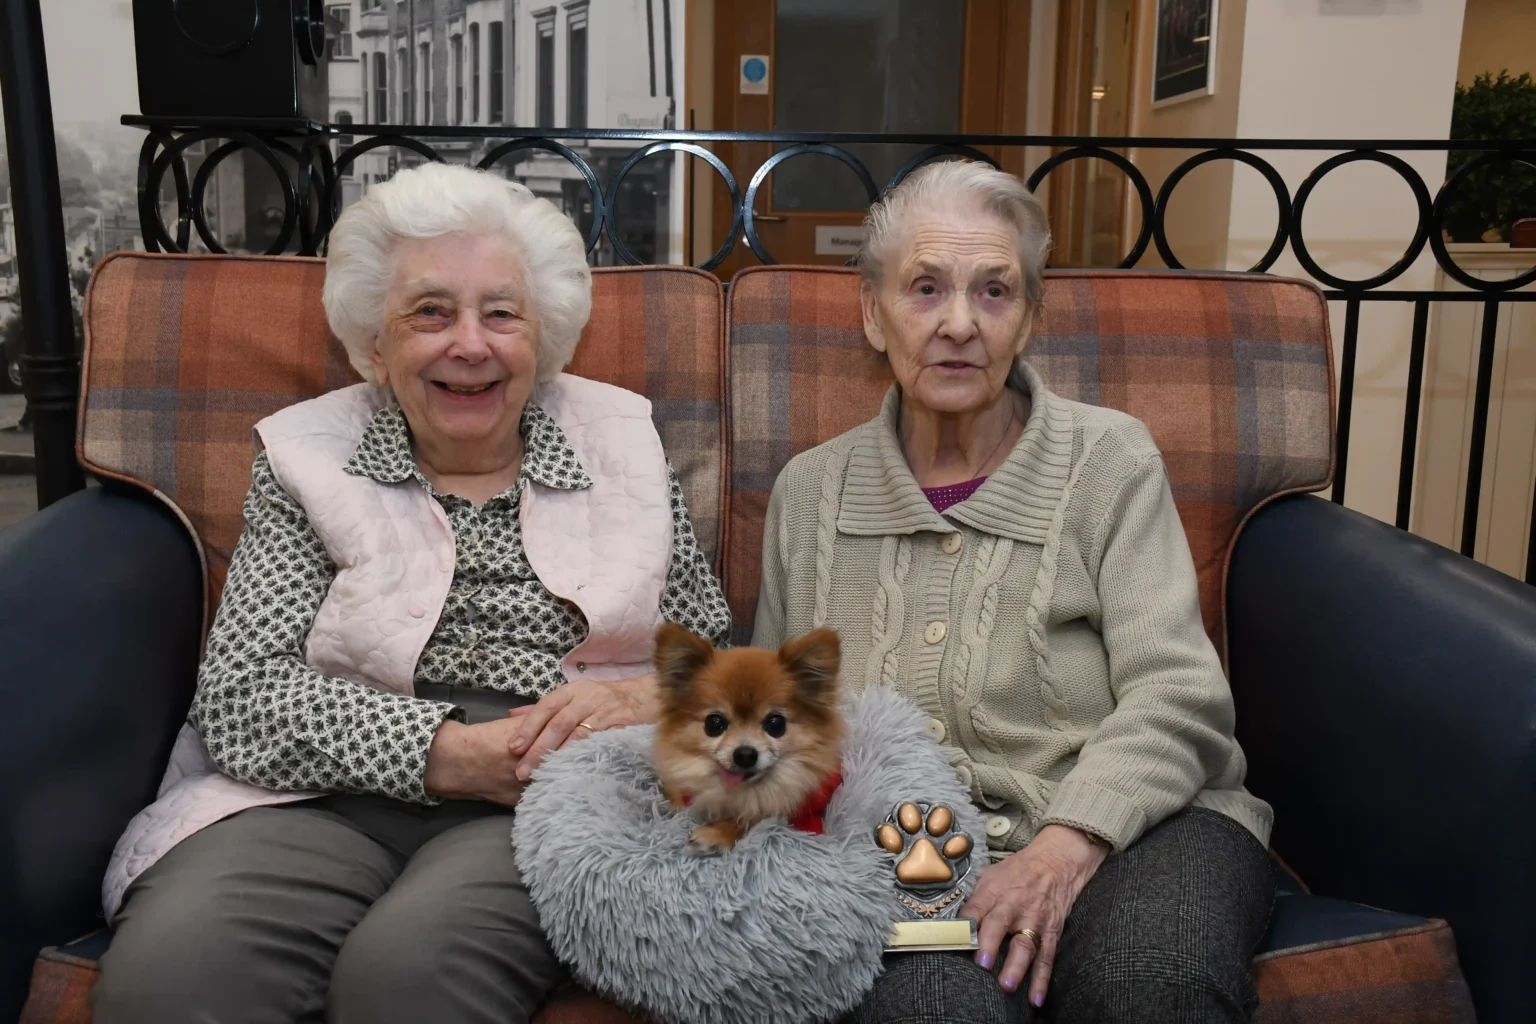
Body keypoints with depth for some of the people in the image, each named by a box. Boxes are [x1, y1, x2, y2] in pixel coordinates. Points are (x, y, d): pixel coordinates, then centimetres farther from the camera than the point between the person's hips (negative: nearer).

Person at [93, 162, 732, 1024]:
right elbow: (241, 697, -2)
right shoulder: (306, 458, 10)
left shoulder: (623, 443, 14)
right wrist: (448, 754, -15)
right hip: (329, 794, 1)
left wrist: (644, 701, -10)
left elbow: (718, 658, 15)